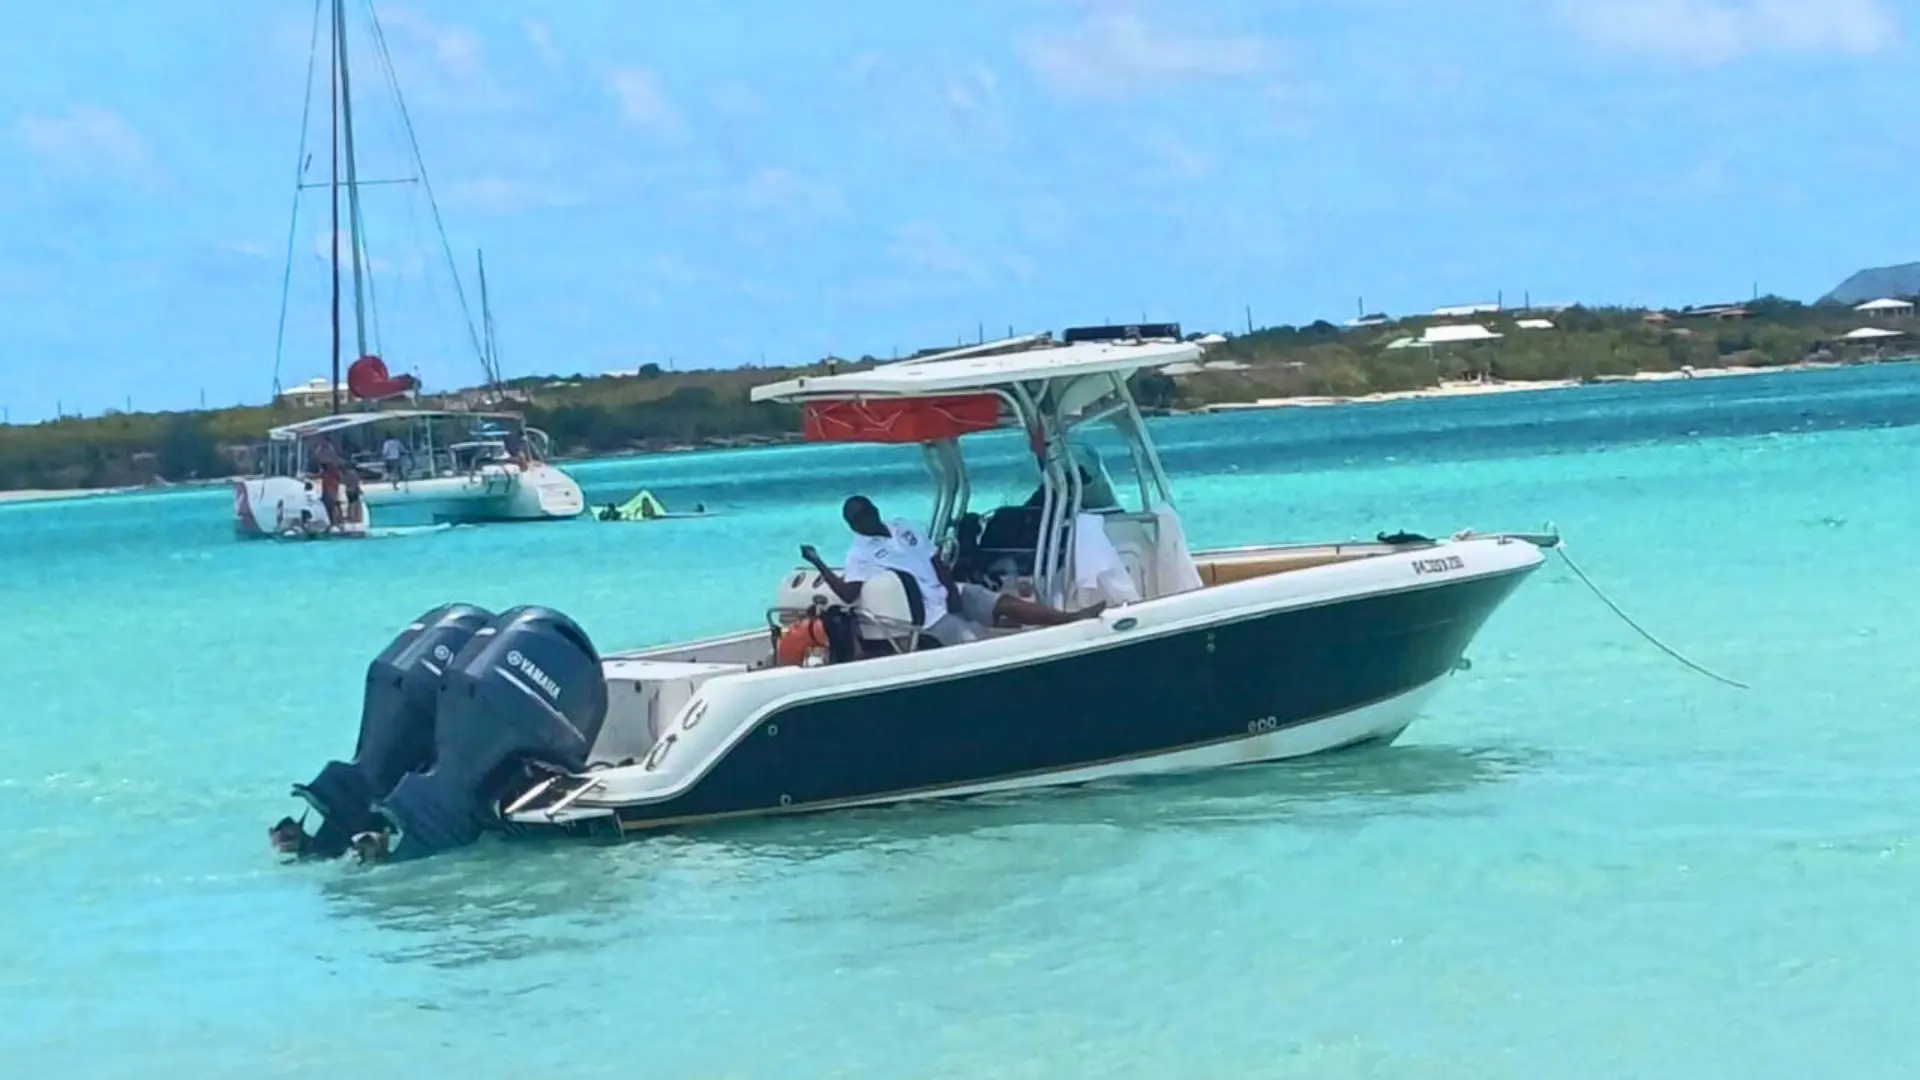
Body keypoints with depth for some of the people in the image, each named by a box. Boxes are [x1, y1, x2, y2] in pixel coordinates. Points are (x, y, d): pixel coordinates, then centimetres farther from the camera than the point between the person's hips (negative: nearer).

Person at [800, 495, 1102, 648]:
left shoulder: (902, 527, 13)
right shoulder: (860, 555, -6)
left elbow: (937, 562, 13)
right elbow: (848, 594, -22)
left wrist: (953, 590, -2)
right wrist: (818, 564, -29)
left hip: (949, 594, 6)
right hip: (929, 614, -6)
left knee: (1005, 603, -8)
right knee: (973, 645, -23)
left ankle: (1071, 619, -16)